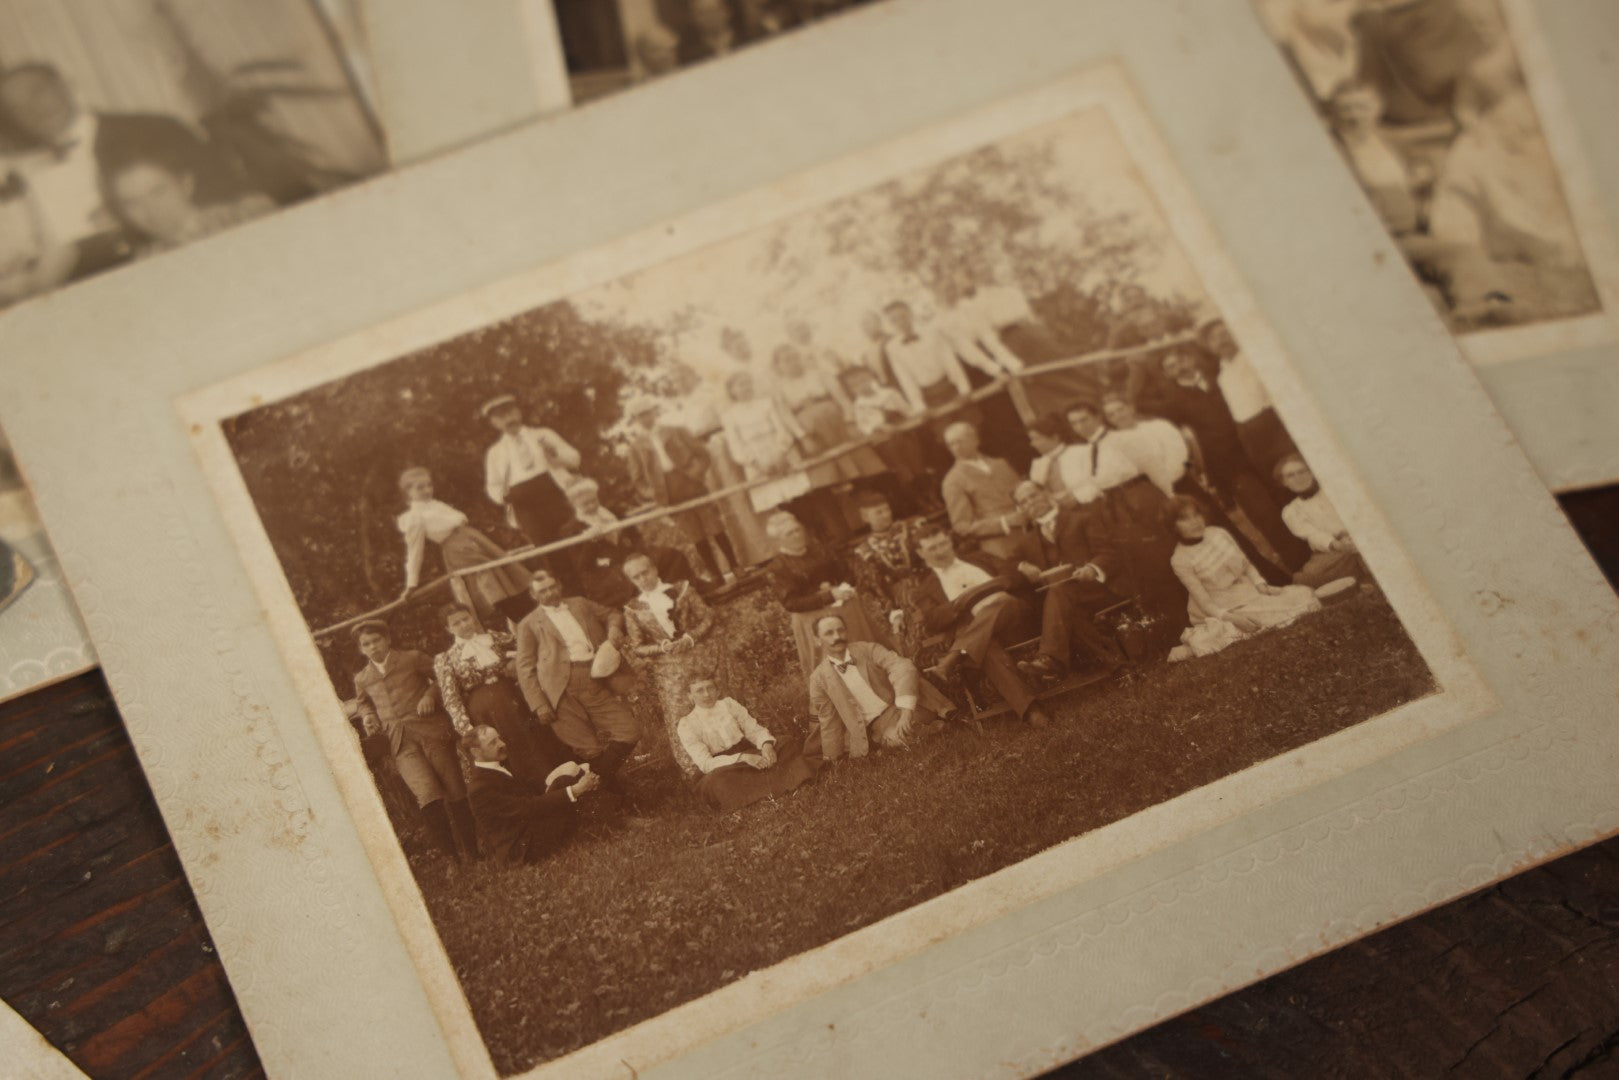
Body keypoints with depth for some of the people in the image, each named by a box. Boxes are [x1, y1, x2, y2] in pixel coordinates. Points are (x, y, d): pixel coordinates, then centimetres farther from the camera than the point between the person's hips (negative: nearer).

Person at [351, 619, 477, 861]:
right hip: (401, 743, 1)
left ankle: (471, 854, 6)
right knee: (427, 794, -20)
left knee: (455, 793, -5)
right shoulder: (362, 679, 18)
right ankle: (452, 855, -16)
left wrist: (430, 694, -5)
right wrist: (367, 716, 14)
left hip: (431, 731, -1)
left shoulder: (412, 659, 9)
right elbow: (362, 703, 36)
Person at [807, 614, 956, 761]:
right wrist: (831, 759, 8)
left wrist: (906, 711, -31)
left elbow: (902, 667, -16)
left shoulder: (868, 649, 0)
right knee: (898, 737, -35)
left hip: (900, 707, 1)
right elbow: (829, 722, 10)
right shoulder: (818, 678, 2)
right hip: (874, 726, -1)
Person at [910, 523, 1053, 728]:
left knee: (998, 605, -36)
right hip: (970, 633, -2)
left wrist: (989, 586, -1)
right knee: (986, 649, -40)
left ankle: (951, 660, -48)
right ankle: (1029, 709, -54)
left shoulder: (981, 561, 29)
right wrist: (962, 601, -10)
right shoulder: (926, 586, 24)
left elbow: (1021, 581, 17)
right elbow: (931, 623, 5)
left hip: (1014, 619, 2)